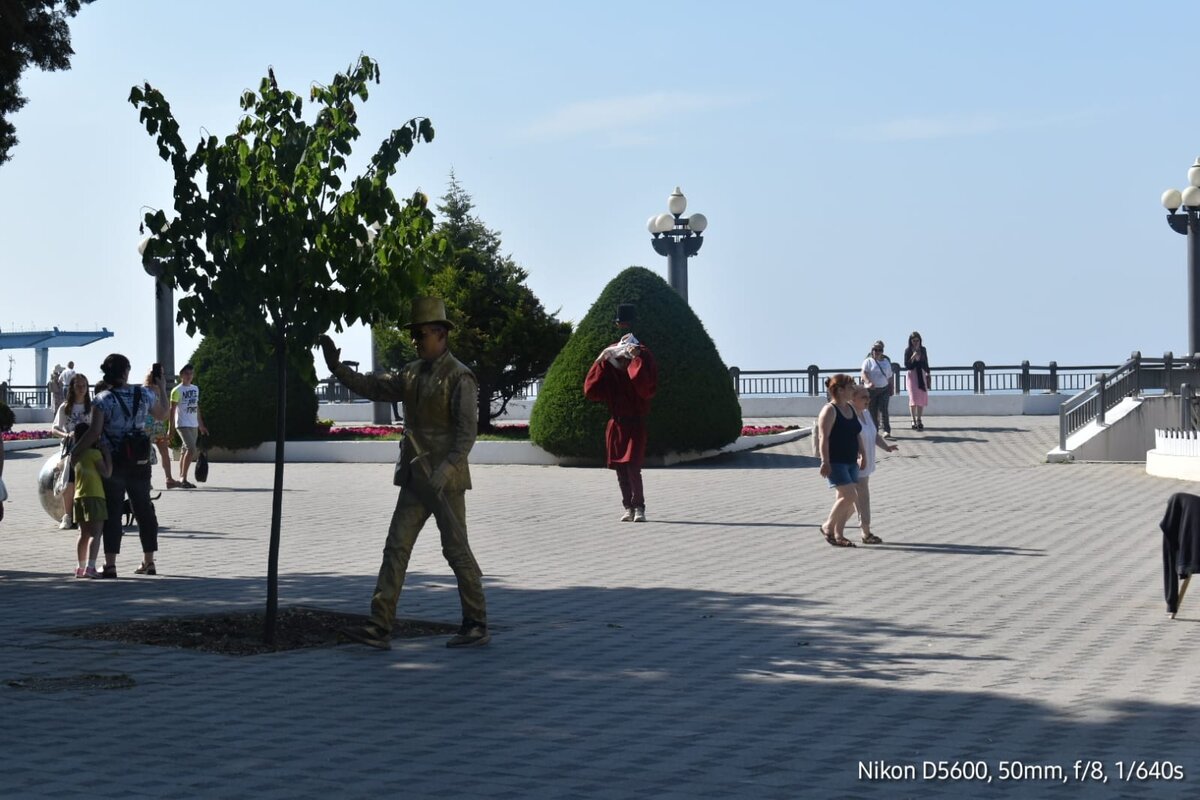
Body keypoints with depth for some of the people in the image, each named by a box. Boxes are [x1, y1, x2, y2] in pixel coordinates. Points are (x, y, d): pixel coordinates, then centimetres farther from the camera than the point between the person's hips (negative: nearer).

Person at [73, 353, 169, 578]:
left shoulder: (103, 400, -11)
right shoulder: (144, 394, -1)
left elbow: (94, 432, -18)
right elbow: (162, 414, 17)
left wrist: (76, 452, -8)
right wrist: (161, 388, 28)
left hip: (113, 461, -3)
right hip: (140, 462, 3)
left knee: (112, 512, 0)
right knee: (143, 509, 13)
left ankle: (110, 564, -3)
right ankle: (149, 562, 18)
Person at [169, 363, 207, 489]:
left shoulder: (195, 389, 14)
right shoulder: (177, 390, -7)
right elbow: (172, 410, -8)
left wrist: (201, 425, 19)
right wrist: (170, 428, -12)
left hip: (194, 425, 7)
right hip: (183, 425, -7)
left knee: (187, 451, 9)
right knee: (191, 450, -18)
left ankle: (182, 479, 14)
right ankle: (183, 478, -14)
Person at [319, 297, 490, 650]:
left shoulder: (459, 378, -11)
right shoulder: (412, 373, 13)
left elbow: (467, 432, -17)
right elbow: (372, 388, 15)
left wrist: (443, 471, -26)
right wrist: (337, 368, 3)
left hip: (446, 478, -8)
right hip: (415, 479, 8)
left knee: (456, 549, -1)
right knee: (396, 548, 0)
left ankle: (477, 626, 11)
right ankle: (379, 627, -3)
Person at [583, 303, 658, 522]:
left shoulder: (643, 355, -8)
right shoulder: (610, 354, 5)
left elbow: (648, 388, -22)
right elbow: (591, 390, 3)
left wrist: (637, 360, -26)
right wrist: (600, 362, -8)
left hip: (635, 422, -5)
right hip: (615, 422, 5)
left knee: (632, 466, -13)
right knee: (620, 468, 7)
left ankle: (639, 507, -4)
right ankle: (629, 507, 16)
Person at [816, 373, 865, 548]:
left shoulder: (851, 409, 14)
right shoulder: (830, 410, -12)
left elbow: (857, 435, 21)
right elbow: (824, 438, -17)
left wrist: (862, 454, 14)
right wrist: (825, 462, -22)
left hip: (851, 462, 8)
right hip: (835, 463, -8)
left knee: (846, 498, 6)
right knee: (849, 495, -16)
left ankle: (838, 534, 14)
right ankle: (828, 526, 0)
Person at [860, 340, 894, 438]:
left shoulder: (886, 362, 12)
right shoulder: (868, 361, -1)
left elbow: (889, 377, 18)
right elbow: (864, 373, -14)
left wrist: (891, 390, 17)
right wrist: (868, 382, -32)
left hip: (884, 389, 2)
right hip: (871, 390, -2)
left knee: (883, 409, -11)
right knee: (872, 411, 2)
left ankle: (886, 430, -14)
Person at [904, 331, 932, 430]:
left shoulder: (923, 350, 6)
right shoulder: (908, 351, -4)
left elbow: (926, 363, 16)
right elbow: (906, 365, -9)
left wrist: (928, 374, 16)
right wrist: (913, 357, -23)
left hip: (922, 375, 4)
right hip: (912, 374, -4)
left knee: (922, 398, 2)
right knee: (913, 398, -8)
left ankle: (919, 420, 9)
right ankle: (914, 421, -3)